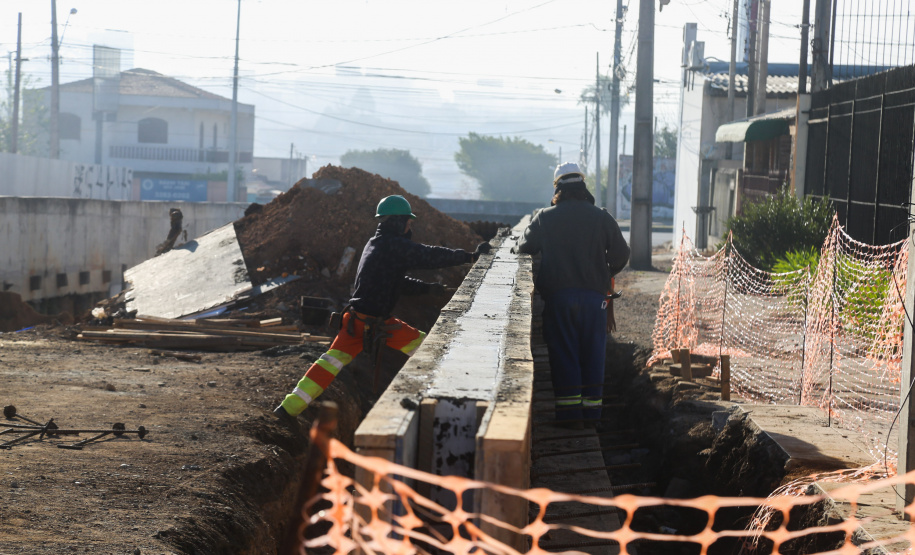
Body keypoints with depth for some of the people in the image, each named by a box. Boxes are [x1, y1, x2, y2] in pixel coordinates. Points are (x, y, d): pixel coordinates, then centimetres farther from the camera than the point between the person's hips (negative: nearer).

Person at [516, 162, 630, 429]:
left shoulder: (545, 217, 0)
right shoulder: (601, 217, 3)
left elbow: (525, 246, 11)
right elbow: (621, 254, 7)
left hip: (557, 295, -1)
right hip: (594, 295, 1)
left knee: (563, 353, 3)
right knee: (592, 354, 9)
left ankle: (570, 412, -1)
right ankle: (591, 410, 10)